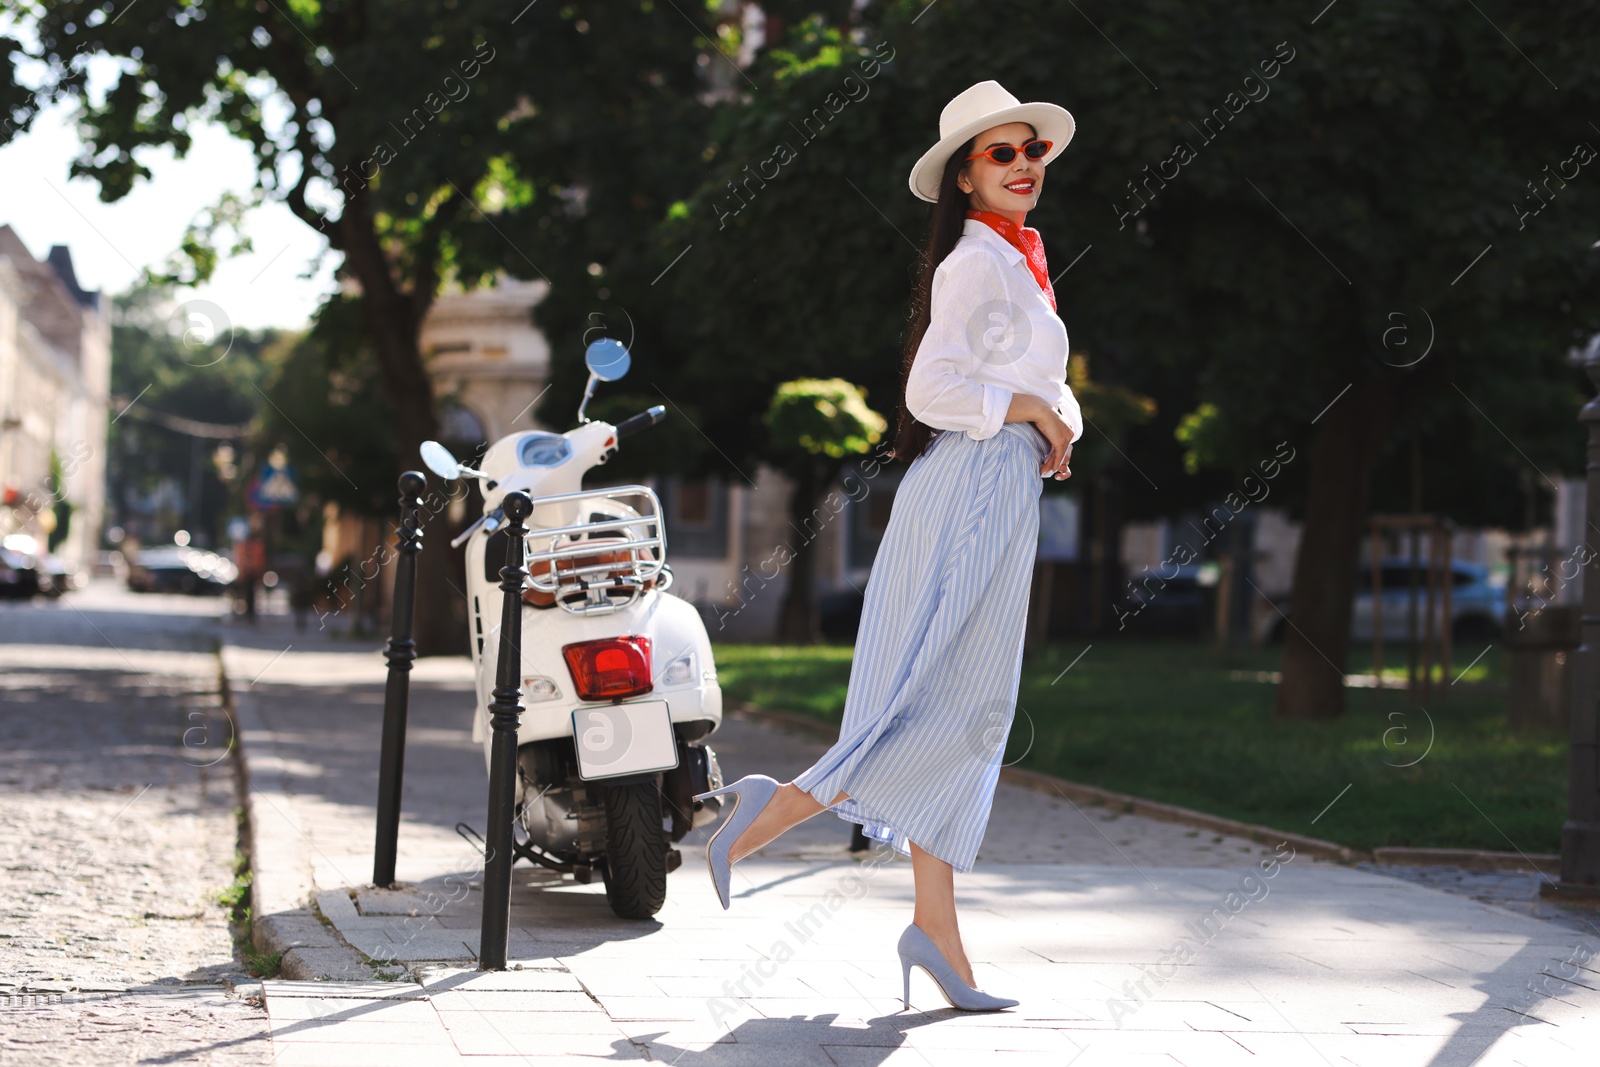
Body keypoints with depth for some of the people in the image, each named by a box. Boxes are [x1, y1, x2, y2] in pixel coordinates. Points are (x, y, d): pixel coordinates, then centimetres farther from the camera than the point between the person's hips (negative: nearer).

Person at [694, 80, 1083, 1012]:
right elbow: (933, 390, -20)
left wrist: (1060, 428, 5)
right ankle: (768, 815, -9)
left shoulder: (1017, 266, 20)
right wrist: (1033, 411, -10)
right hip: (971, 491, -10)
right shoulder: (978, 263, -9)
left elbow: (1051, 389, 26)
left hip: (1000, 501, 10)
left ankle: (938, 935, 8)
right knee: (948, 709, -13)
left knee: (968, 717, 7)